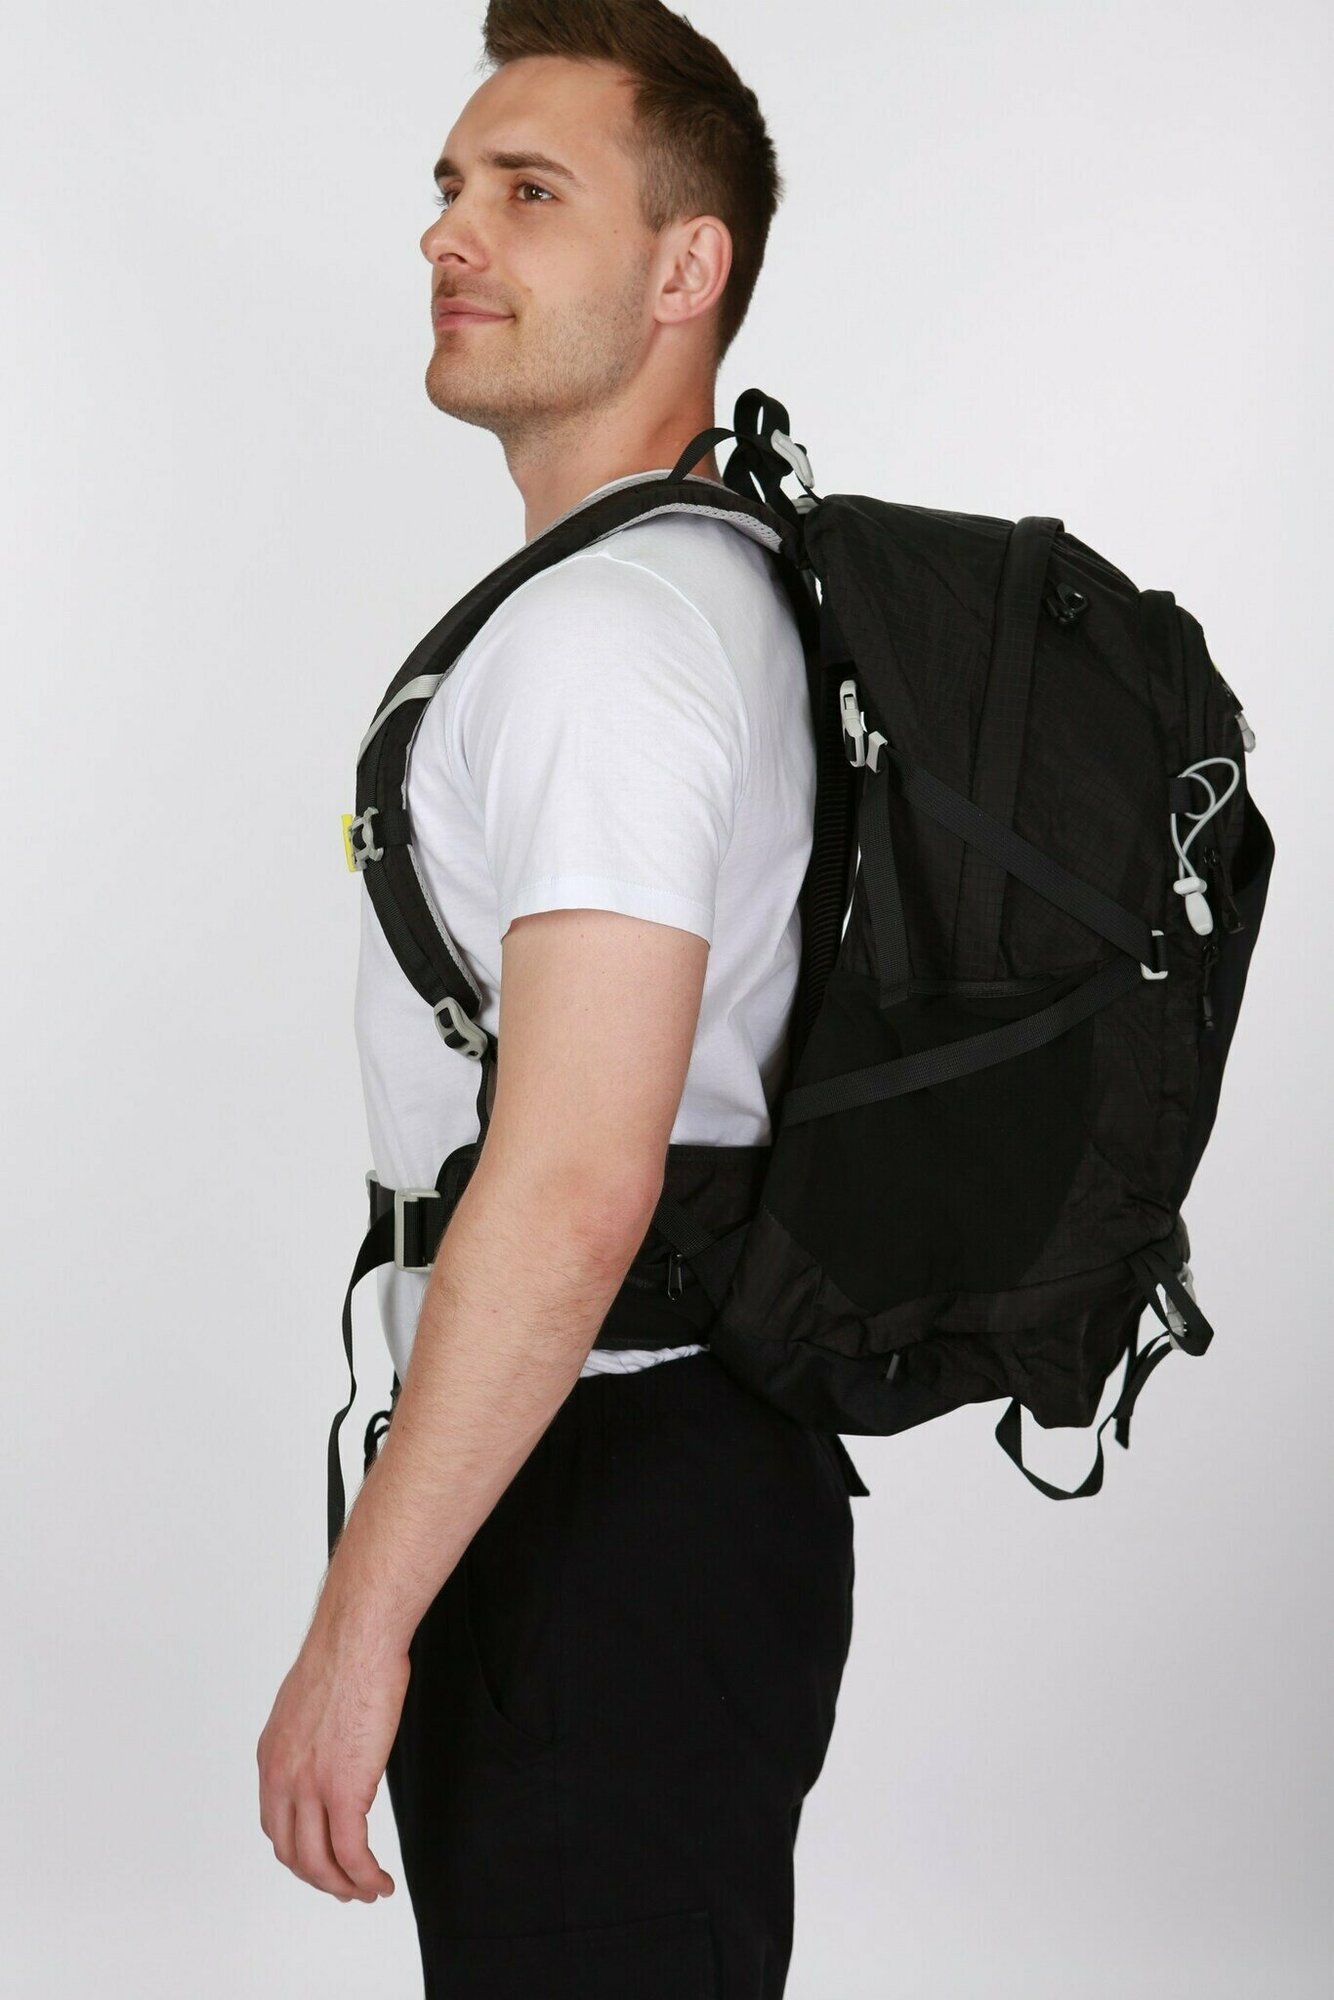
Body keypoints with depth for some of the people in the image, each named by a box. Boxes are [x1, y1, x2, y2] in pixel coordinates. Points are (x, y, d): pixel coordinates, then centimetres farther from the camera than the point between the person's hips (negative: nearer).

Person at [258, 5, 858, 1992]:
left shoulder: (606, 632, -19)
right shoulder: (720, 582, 15)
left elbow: (574, 1182, -27)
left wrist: (357, 1630, -23)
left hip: (606, 1510, -11)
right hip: (709, 1460, 11)